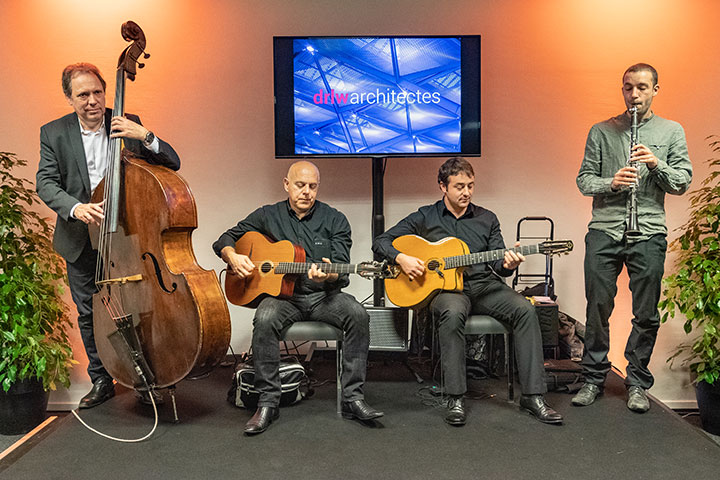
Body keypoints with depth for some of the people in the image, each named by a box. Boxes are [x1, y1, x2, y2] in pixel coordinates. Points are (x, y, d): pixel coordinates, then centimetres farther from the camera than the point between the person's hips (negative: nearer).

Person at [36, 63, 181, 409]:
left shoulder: (127, 125, -2)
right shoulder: (53, 133, 1)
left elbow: (172, 164, -8)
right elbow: (46, 183, -7)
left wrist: (145, 136, -26)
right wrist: (75, 208, -27)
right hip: (81, 241, 2)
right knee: (89, 314, 12)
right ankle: (101, 381, 29)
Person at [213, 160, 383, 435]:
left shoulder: (334, 220, 6)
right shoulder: (268, 216, 8)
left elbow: (342, 272, -1)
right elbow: (224, 240, 14)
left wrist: (328, 275, -25)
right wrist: (233, 257, -10)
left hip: (323, 295, 1)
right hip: (282, 295, 0)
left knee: (358, 314, -27)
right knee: (265, 319, -33)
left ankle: (352, 397, -19)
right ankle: (268, 402, -19)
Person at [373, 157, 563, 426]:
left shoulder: (487, 219, 15)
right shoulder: (424, 218, 8)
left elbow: (497, 263, 11)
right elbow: (380, 242, 6)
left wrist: (507, 265, -14)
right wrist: (401, 258, -13)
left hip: (484, 285, 3)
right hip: (443, 287, -3)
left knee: (524, 309, -25)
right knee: (453, 312, -38)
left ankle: (533, 396, -20)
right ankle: (456, 399, -29)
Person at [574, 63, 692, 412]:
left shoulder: (671, 132, 12)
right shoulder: (601, 132, 10)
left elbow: (682, 183, 6)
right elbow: (584, 180, 7)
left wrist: (656, 164, -11)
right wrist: (611, 183, -12)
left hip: (649, 234, 0)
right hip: (604, 230, 0)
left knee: (646, 314, 5)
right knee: (597, 308, 2)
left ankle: (638, 383, 20)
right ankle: (593, 379, 16)